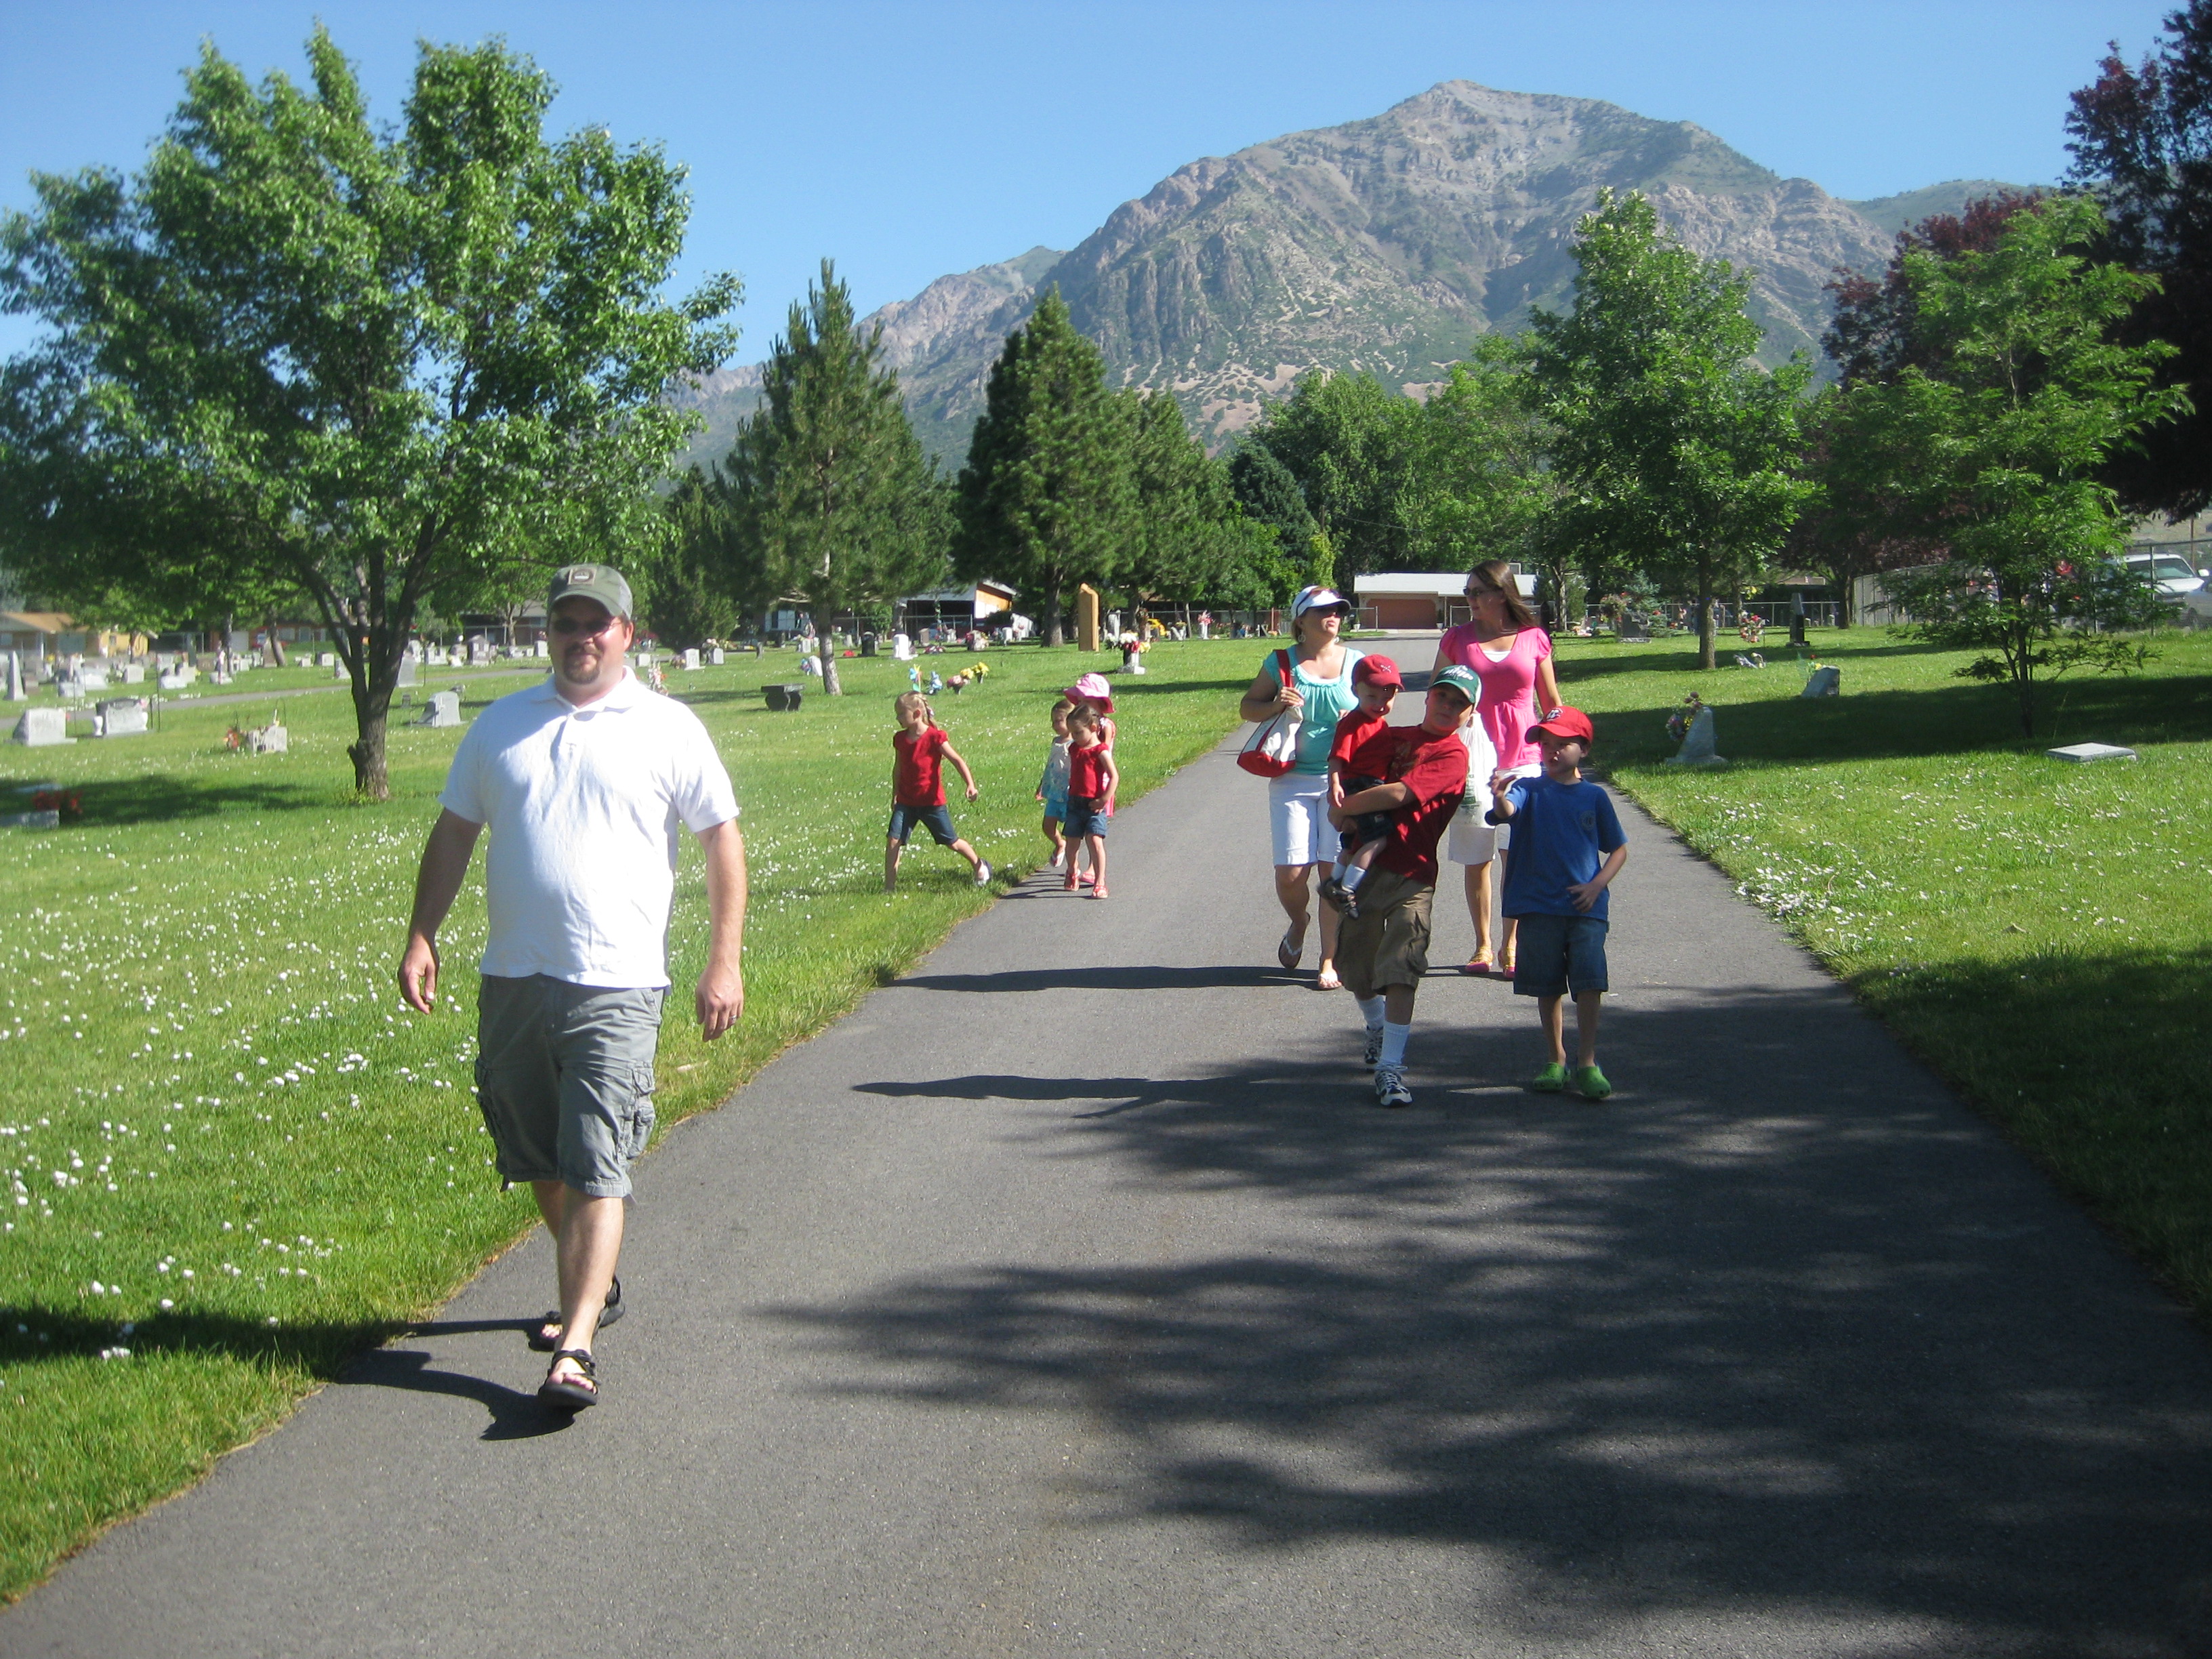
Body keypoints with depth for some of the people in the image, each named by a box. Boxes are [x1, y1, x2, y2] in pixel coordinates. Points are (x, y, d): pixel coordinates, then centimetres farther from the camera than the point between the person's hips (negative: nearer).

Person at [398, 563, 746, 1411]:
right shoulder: (502, 726, 11)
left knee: (596, 1171, -10)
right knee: (538, 1161, 16)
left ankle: (575, 1348, -9)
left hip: (615, 985, -5)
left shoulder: (668, 729, 0)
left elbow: (723, 841, 1)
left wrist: (724, 962, -5)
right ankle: (594, 1286, 37)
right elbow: (453, 833, 16)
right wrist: (421, 937, 7)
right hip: (511, 979, 5)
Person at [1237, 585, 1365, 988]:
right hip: (1293, 781, 0)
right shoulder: (1281, 663, 4)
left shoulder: (1356, 662, 5)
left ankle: (1329, 961, 10)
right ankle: (1298, 925, 30)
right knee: (1291, 872, -5)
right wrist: (1275, 705, -10)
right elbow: (1247, 708, 10)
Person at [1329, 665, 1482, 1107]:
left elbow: (1400, 793, -15)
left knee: (1400, 970, -14)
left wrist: (1344, 807, -7)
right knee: (1354, 963, 14)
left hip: (1411, 875, -5)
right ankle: (1377, 1029, 41)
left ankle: (1390, 1067, -13)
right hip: (1364, 861, 6)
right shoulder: (1395, 737, 16)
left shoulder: (1453, 754, -5)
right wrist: (1340, 798, -8)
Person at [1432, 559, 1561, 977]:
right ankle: (1483, 946, 17)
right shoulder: (1457, 639, 4)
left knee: (1518, 853, -8)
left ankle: (1509, 945, 4)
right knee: (1476, 860, 4)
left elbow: (1551, 703, 11)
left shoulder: (1533, 639, 3)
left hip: (1522, 759, -1)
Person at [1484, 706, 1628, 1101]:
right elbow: (1507, 812, -20)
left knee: (1590, 983, -10)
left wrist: (1597, 885, -4)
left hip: (1585, 908, 0)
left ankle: (1587, 1064, -4)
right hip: (1539, 908, 0)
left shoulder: (1594, 797, 6)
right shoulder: (1529, 789, 2)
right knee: (1547, 988, 7)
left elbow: (1619, 849, 12)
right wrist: (1499, 799, -44)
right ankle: (1557, 1061, 21)